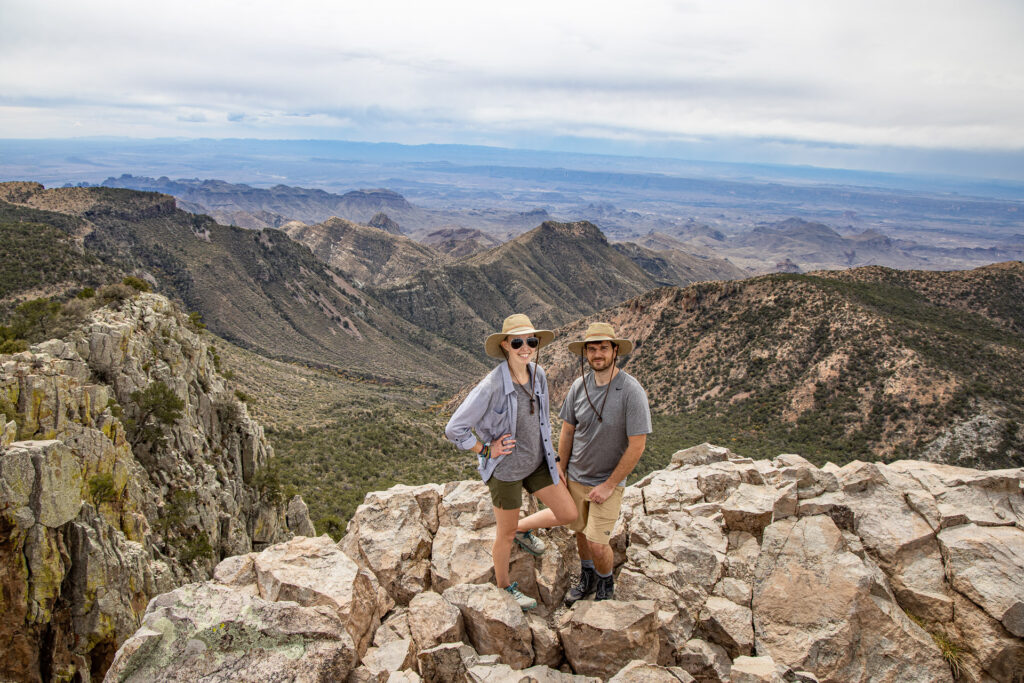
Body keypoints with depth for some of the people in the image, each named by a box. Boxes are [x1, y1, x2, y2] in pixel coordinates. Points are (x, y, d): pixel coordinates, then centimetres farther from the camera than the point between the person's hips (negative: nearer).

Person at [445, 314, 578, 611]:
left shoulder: (537, 374, -6)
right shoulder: (491, 386, -27)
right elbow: (454, 429, -23)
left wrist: (552, 457, 13)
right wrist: (487, 450, -16)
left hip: (537, 462, 6)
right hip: (506, 469, -6)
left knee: (568, 513, 9)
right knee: (506, 535, 14)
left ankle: (523, 528, 35)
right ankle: (503, 586, 41)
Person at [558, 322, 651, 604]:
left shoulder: (632, 391, -22)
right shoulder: (579, 386, -7)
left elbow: (637, 446, -19)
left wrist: (609, 485, -16)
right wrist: (561, 468, 7)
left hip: (608, 482, -4)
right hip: (575, 477, 4)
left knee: (597, 544, -6)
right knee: (581, 532, 19)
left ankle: (606, 584, 26)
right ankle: (587, 579, 46)